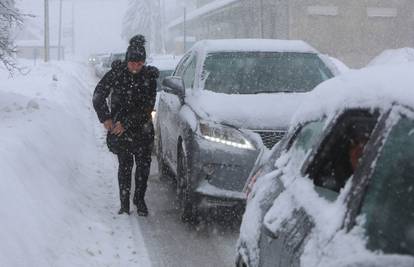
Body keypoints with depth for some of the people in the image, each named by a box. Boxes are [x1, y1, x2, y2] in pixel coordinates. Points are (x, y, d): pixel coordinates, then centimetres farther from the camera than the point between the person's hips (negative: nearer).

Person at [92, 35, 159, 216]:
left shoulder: (149, 77, -5)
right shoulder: (117, 73, -4)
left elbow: (147, 107, -9)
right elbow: (98, 96, -1)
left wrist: (126, 123, -15)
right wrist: (105, 118, -12)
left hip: (142, 128, 1)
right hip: (119, 127, -1)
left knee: (144, 164, -1)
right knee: (125, 165, -2)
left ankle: (140, 200, 16)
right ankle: (124, 204, 6)